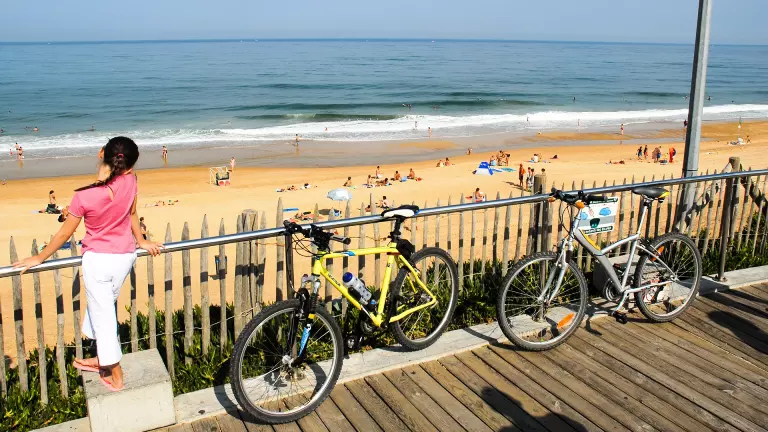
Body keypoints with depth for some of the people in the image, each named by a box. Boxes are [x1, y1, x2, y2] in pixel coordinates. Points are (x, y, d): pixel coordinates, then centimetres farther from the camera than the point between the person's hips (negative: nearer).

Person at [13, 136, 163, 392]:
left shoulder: (84, 197, -21)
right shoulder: (129, 181, -13)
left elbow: (65, 233, -10)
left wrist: (39, 258, 5)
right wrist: (141, 241, 20)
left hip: (98, 260, -4)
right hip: (126, 256, 5)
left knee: (102, 315, 8)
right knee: (104, 307, 22)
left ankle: (115, 376, 19)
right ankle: (102, 359, 37)